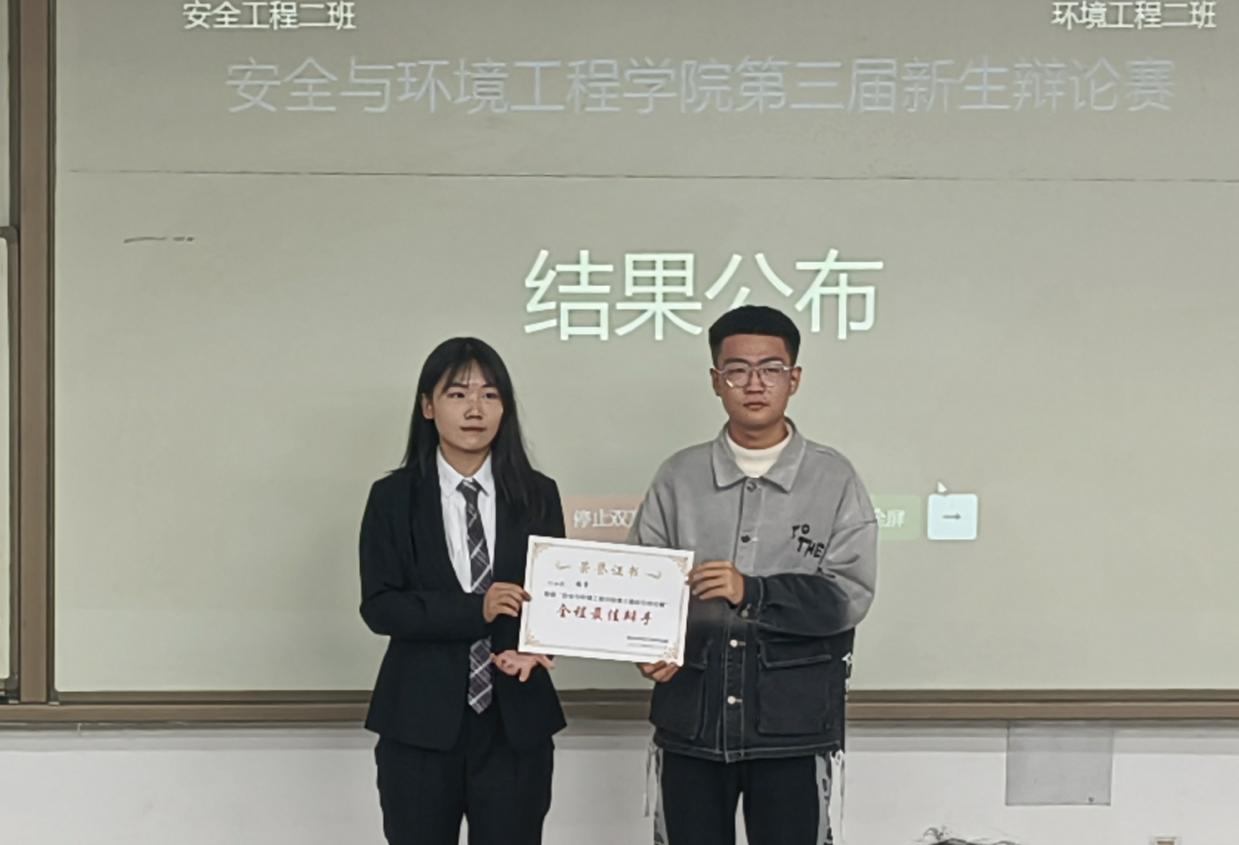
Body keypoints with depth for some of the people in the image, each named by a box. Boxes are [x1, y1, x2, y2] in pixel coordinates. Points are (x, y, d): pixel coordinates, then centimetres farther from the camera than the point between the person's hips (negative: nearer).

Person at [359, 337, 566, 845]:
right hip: (421, 720, -1)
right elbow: (379, 606, -6)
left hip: (516, 720, 1)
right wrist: (473, 610, -18)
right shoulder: (394, 497, 1)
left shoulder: (537, 495, 5)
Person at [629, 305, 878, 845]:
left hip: (793, 723, -2)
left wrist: (752, 592, -19)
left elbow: (849, 595, -8)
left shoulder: (833, 478, -1)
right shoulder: (679, 477, 5)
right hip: (691, 718, 2)